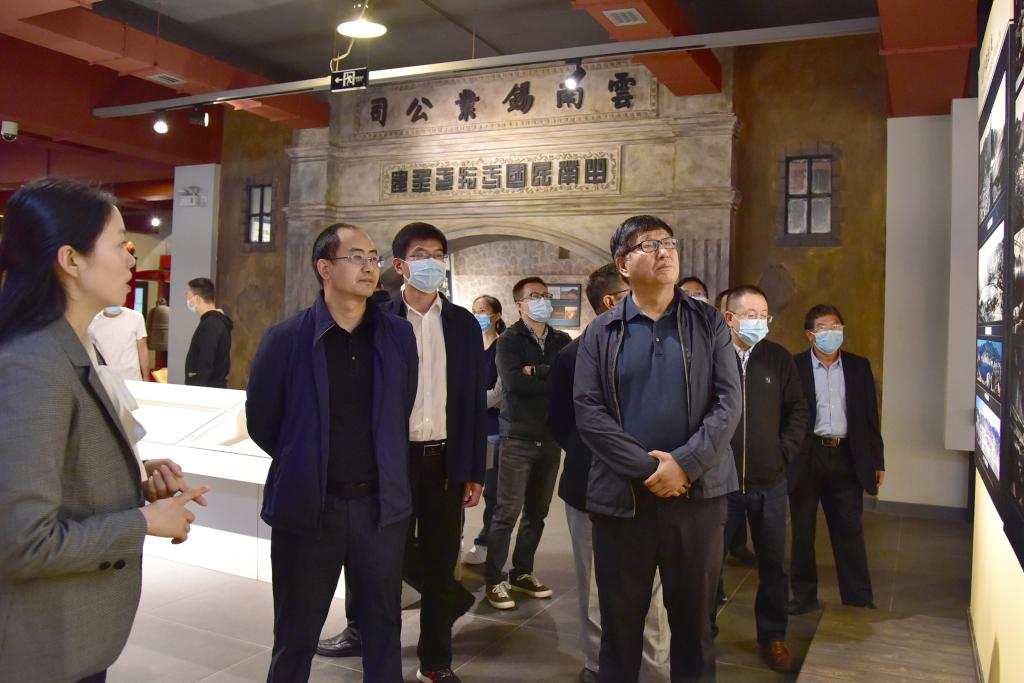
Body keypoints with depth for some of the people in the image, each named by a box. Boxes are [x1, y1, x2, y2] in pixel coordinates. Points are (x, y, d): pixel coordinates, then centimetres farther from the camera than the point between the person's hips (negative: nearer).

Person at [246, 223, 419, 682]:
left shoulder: (398, 335, 1)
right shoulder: (287, 338, -7)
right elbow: (261, 421, 3)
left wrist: (382, 468, 10)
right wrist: (304, 463, 10)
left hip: (380, 504, 2)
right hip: (308, 505, -2)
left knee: (384, 628, 16)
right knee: (296, 636, 14)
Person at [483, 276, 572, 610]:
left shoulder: (562, 341, 11)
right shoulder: (509, 340, -2)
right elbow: (513, 381, -19)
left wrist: (537, 371, -14)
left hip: (551, 437, 5)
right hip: (518, 438, -5)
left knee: (537, 512, 12)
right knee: (508, 512, -3)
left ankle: (522, 573, 25)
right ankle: (494, 580, 7)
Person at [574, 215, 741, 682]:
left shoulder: (709, 323, 6)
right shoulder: (600, 332, 3)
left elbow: (729, 403, -2)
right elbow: (588, 412, -6)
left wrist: (684, 464, -15)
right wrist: (646, 469, -14)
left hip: (697, 496, 1)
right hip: (621, 499, 0)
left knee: (694, 620, 14)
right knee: (620, 623, 12)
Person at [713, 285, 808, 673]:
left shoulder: (779, 359, 3)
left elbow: (797, 410, 10)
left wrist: (785, 450, 0)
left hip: (770, 483, 3)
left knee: (773, 564, 13)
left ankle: (773, 636, 30)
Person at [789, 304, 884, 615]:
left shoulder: (859, 366, 7)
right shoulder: (793, 366, -2)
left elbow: (870, 416, 9)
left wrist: (877, 461, 7)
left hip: (846, 457, 2)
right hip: (805, 458, -2)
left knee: (850, 530, 8)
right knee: (802, 530, 8)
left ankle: (859, 598, 20)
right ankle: (804, 595, 22)